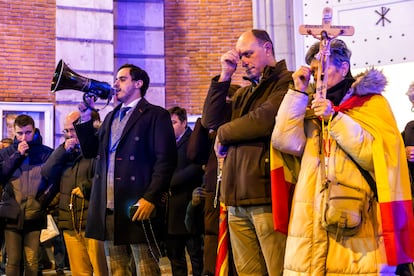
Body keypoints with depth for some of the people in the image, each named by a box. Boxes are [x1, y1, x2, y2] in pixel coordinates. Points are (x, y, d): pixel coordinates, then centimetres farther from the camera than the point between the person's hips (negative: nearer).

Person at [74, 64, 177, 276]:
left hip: (138, 207, -7)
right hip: (108, 207, 7)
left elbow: (166, 161, -11)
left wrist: (150, 198, -19)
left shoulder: (156, 115, -2)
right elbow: (90, 151, 19)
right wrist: (85, 118, 9)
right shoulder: (111, 117, 22)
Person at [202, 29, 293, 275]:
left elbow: (264, 119, -18)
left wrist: (223, 134, -1)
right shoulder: (244, 93, 22)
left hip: (267, 196, -7)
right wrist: (225, 76, 7)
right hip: (238, 199, 7)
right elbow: (211, 119, 14)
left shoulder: (286, 82, -2)